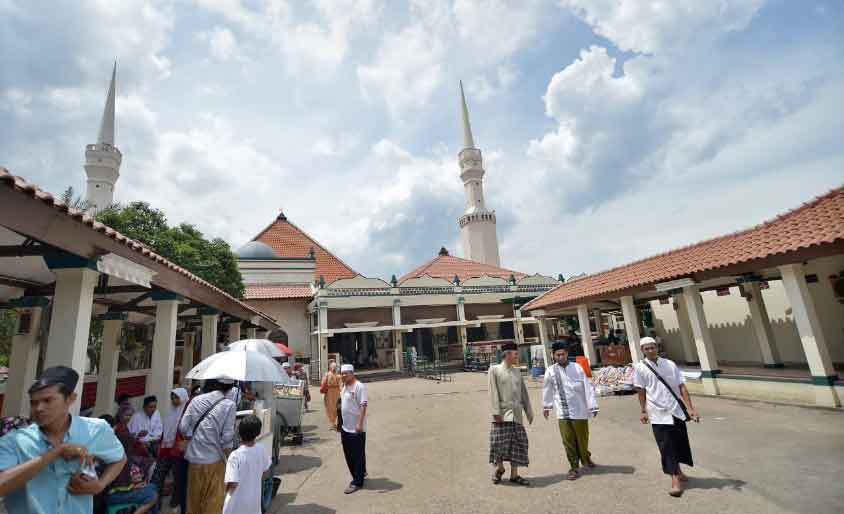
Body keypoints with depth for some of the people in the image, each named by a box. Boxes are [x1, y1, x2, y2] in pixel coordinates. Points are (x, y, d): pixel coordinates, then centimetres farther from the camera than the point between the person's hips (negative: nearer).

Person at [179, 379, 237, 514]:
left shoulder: (196, 400, -3)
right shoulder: (229, 405, -14)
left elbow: (183, 427, -1)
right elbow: (227, 437, -12)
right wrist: (228, 458, 1)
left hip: (194, 457, 4)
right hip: (214, 460, -4)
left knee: (194, 497, 23)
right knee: (214, 501, 11)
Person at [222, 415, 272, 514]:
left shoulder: (235, 455, -25)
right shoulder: (262, 450, -10)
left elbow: (232, 484, -24)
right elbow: (266, 472, 3)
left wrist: (223, 489, -4)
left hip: (237, 501, -4)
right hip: (255, 498, 4)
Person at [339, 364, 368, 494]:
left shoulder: (359, 386, -18)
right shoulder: (344, 386, 10)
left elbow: (364, 405, -22)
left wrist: (360, 423, -27)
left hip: (356, 429, -9)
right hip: (345, 427, 9)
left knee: (358, 455, 3)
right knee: (348, 454, 18)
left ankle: (357, 482, 15)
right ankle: (360, 474, 36)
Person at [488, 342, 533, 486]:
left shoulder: (517, 371, 14)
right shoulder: (494, 370, -2)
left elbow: (524, 393, 16)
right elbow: (493, 392, -7)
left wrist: (529, 412, 13)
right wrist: (496, 412, -13)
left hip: (516, 414, 5)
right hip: (502, 412, -5)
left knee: (517, 444, 6)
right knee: (500, 442, -3)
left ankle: (514, 475, 20)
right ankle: (499, 468, 23)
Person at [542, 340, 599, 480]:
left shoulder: (577, 368, -5)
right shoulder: (550, 371, -1)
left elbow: (587, 387, -4)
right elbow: (547, 390, 12)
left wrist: (593, 406, -7)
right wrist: (546, 406, 21)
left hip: (579, 410, 0)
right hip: (562, 412, 0)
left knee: (582, 438, 14)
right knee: (568, 441, 3)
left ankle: (585, 458, 42)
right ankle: (574, 466, 21)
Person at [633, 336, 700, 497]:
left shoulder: (670, 364, 2)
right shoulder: (640, 368, -5)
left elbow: (682, 387, 0)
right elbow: (641, 391, 0)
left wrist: (690, 408, -6)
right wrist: (643, 411, 1)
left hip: (676, 410, 3)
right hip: (658, 413, -3)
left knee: (680, 442, 16)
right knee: (666, 447, -1)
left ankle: (678, 471, 40)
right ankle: (675, 480, 11)